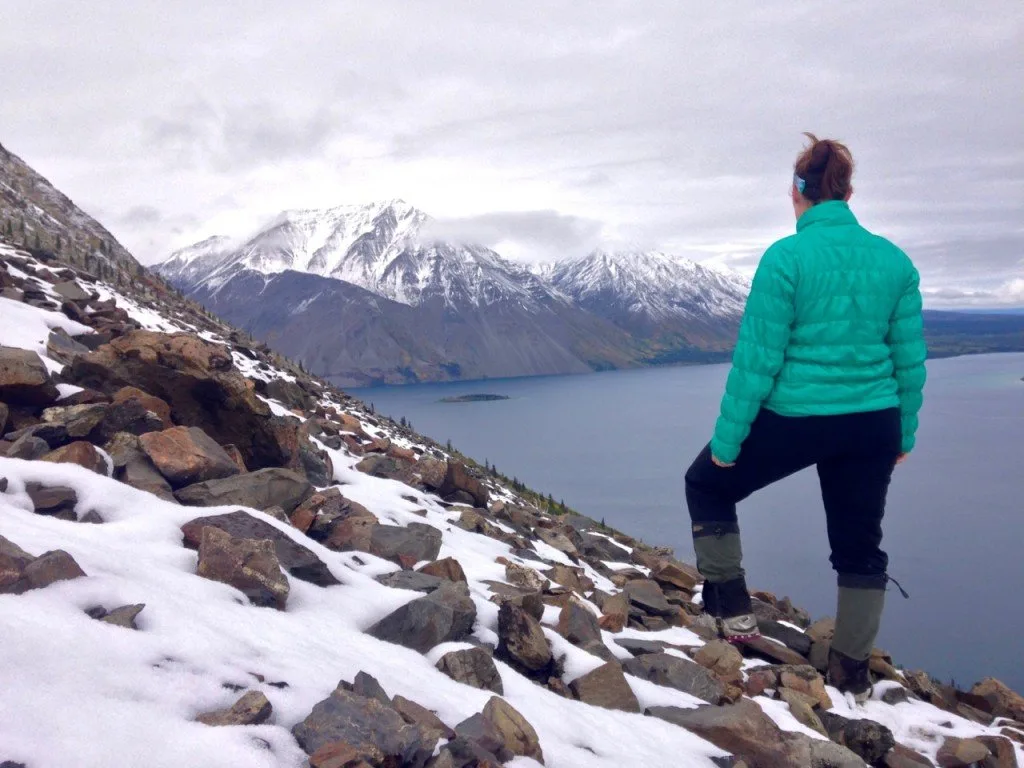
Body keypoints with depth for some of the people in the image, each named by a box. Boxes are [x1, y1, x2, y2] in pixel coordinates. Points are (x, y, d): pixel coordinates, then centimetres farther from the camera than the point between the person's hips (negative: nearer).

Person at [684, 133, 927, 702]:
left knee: (708, 486, 20)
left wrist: (726, 441, -6)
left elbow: (757, 359, -13)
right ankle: (852, 672, 31)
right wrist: (905, 432, 18)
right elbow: (910, 357, 7)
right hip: (873, 423, 5)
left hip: (794, 419, -5)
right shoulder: (894, 260, 2)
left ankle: (733, 610, 21)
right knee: (859, 547, 20)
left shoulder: (786, 257, -12)